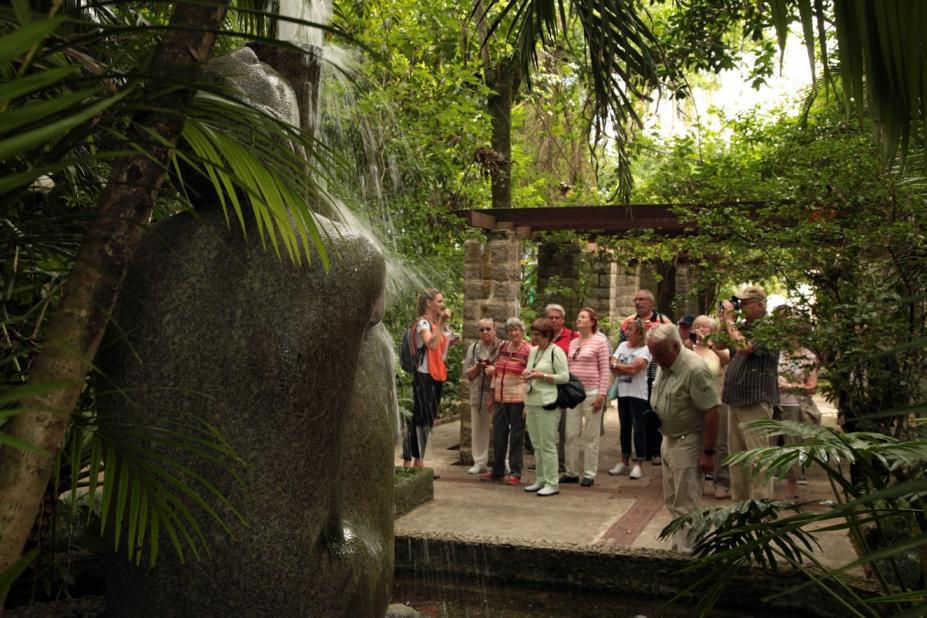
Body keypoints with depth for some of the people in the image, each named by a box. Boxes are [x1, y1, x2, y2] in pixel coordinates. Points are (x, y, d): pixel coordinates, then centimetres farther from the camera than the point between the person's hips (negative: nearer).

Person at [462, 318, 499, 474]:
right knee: (478, 428, 7)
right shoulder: (474, 348, 10)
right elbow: (467, 373, 9)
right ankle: (479, 462, 17)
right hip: (478, 394, 4)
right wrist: (477, 367, -10)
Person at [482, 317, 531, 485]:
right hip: (500, 398, 6)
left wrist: (528, 403, -14)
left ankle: (515, 472, 11)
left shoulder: (528, 350, -8)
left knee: (516, 436, 2)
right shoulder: (502, 347, 11)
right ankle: (497, 469, 25)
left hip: (518, 399, -6)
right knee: (498, 434, 12)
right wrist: (492, 395, 16)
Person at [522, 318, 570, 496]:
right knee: (537, 445, 12)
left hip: (547, 404, -8)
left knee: (547, 445, -5)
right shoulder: (533, 351, 16)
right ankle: (540, 480, 21)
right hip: (532, 402, 8)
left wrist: (541, 375, -16)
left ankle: (552, 483, 2)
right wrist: (527, 375, 5)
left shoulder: (556, 351, -7)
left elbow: (565, 377, -13)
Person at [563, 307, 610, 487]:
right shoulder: (573, 343, 12)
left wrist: (601, 394, -13)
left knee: (590, 435, 1)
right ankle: (571, 472, 17)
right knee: (571, 434, 8)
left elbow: (605, 370, -8)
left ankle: (589, 474, 9)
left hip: (591, 392, -6)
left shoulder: (599, 342, -5)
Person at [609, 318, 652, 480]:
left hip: (637, 394, -6)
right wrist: (627, 368, -13)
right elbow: (612, 367, 2)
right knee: (624, 428, 12)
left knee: (638, 429, -2)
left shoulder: (645, 350, -8)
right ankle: (624, 462, 21)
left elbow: (634, 369, -20)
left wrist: (617, 366, -8)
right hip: (622, 393, 6)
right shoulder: (622, 345, 10)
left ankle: (637, 465, 5)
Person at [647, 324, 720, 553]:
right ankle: (679, 545, 32)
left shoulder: (694, 369, -25)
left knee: (685, 505, -3)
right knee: (672, 501, 18)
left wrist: (708, 453, -22)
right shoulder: (664, 363, 2)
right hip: (668, 439, 9)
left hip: (688, 443, -9)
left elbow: (711, 412, -24)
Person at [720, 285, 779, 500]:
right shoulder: (744, 326, 13)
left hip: (755, 402, -9)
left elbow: (743, 347, -25)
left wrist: (730, 319, -14)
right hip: (735, 400, 9)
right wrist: (723, 319, 5)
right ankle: (739, 501, 25)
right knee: (736, 456, 15)